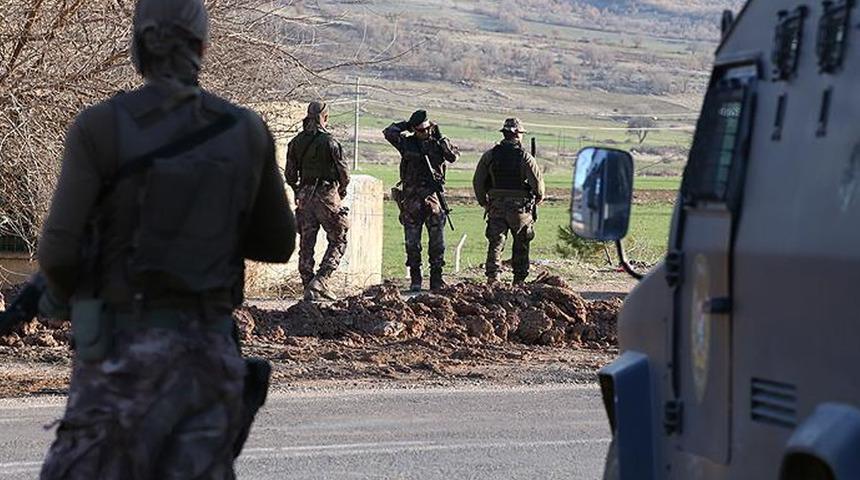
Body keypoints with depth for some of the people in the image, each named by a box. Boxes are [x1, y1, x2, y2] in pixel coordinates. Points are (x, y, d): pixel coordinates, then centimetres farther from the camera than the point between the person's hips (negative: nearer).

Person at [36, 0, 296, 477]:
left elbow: (60, 252, -13)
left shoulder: (99, 128, -9)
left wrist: (62, 293, 10)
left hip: (122, 349, -3)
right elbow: (278, 243, 13)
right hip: (208, 349, 3)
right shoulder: (247, 132, 2)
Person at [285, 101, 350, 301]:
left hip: (305, 196, 5)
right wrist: (342, 191, 12)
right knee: (338, 241, 5)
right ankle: (321, 280, -8)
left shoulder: (296, 142, 5)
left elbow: (290, 175, 9)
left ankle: (308, 286, 8)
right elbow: (343, 172, -7)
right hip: (327, 195, -5)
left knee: (306, 243, 9)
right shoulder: (329, 142, -11)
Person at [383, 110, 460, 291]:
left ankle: (437, 280, 9)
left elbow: (455, 155, -9)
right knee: (412, 244, 2)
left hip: (433, 198, 1)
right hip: (411, 200, 0)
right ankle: (415, 281, 9)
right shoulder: (407, 143, 1)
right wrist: (405, 126, -1)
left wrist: (440, 139, -13)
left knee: (437, 243, 2)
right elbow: (388, 132, -4)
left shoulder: (437, 142, 3)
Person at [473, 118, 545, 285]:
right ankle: (519, 280, 19)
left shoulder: (490, 155, 1)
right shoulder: (524, 157, -9)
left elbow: (477, 181, 3)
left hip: (496, 207, 2)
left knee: (495, 243, 2)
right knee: (521, 246, 12)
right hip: (519, 207, -2)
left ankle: (492, 276, -15)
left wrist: (483, 202, 16)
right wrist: (539, 197, 8)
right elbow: (537, 181, -12)